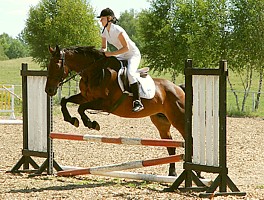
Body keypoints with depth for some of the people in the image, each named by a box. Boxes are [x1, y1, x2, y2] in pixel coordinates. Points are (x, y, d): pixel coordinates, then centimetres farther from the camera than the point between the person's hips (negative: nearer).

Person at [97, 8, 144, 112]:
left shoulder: (117, 30, -24)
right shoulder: (104, 32, 1)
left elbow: (126, 48, -26)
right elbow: (104, 47, 12)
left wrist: (111, 54, -28)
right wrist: (103, 52, -12)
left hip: (133, 54, -9)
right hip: (122, 56, 9)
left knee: (130, 73, -33)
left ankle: (137, 102, -33)